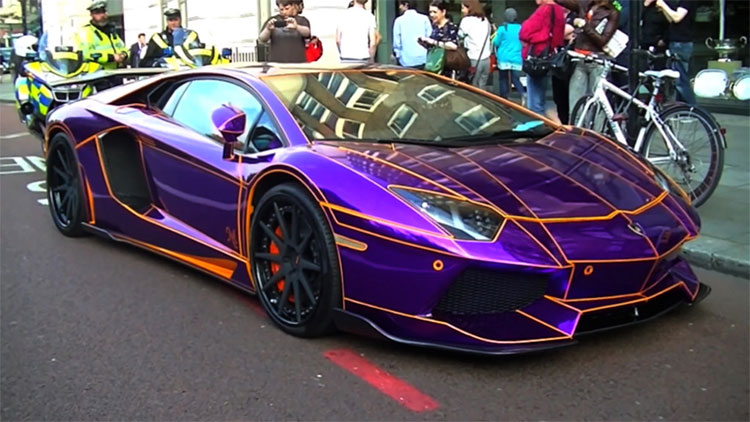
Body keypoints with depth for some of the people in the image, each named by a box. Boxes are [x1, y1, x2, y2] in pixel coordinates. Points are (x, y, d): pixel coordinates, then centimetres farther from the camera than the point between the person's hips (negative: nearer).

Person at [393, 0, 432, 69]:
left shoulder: (399, 20, 0)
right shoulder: (424, 18, 2)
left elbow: (396, 42, 0)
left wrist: (397, 55, 14)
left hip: (407, 61, -1)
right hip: (423, 60, 2)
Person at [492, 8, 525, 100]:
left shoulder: (502, 29, -8)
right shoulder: (521, 28, 2)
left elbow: (496, 43, 0)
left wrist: (496, 35, 17)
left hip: (504, 58, -2)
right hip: (517, 59, 2)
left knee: (503, 79, 9)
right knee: (516, 79, 6)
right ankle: (523, 93, -19)